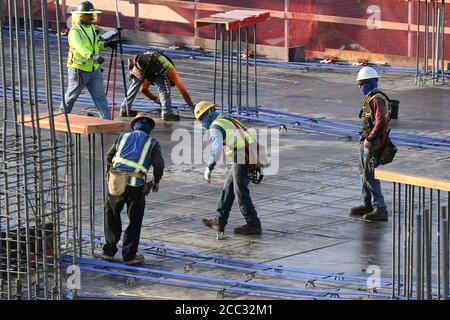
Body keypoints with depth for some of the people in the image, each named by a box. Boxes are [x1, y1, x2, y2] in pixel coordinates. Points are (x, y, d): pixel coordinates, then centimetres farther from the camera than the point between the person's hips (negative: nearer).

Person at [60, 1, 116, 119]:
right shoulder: (75, 31, -16)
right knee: (71, 96, 9)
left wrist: (106, 44, 6)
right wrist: (93, 56, -48)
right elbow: (80, 47, -33)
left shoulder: (92, 29, 9)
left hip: (94, 69, 6)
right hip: (79, 70, -6)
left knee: (100, 95, -2)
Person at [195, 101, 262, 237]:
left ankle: (253, 225, 3)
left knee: (241, 193, -1)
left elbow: (217, 148, -26)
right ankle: (220, 222, 18)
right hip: (250, 155, 10)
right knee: (228, 189, 15)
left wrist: (209, 168, -28)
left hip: (241, 159, -10)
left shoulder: (215, 127, -8)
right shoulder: (228, 120, 23)